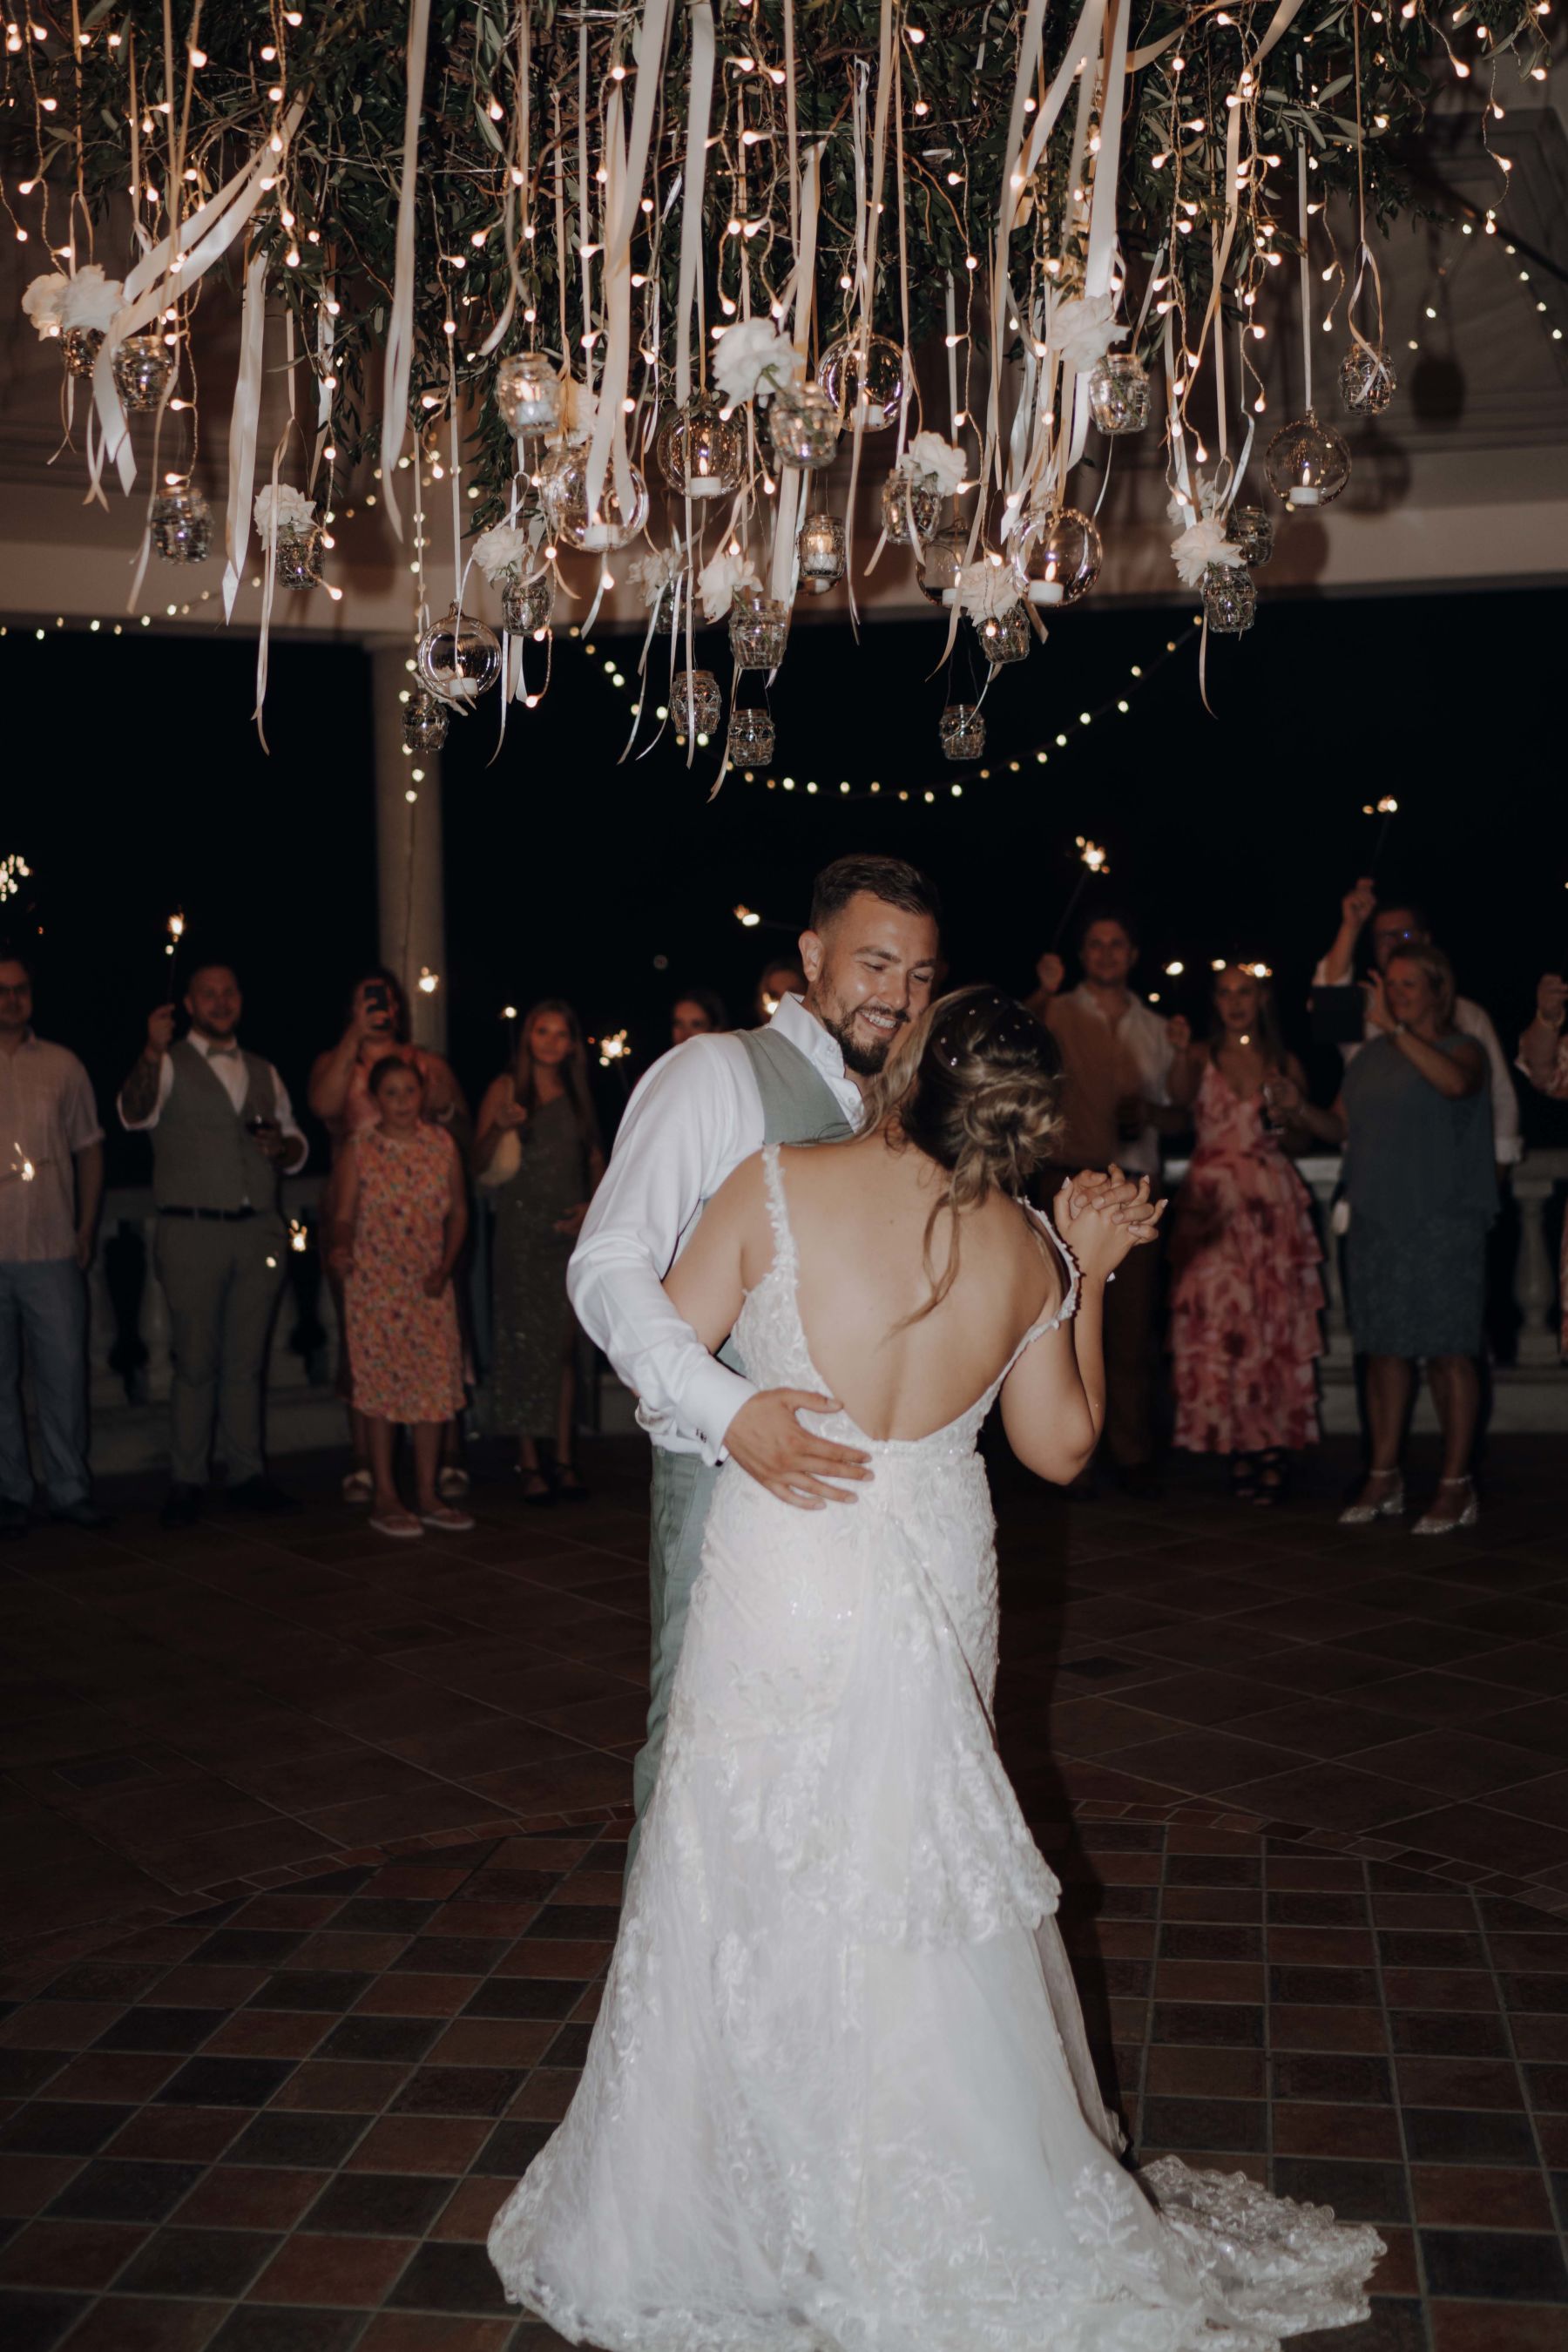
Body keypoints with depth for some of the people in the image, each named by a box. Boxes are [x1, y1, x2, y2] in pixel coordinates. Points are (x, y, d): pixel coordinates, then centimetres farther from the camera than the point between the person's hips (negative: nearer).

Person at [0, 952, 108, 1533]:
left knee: (64, 1371, 2)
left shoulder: (62, 1066, 9)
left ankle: (70, 1489, 12)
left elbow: (89, 1149, 13)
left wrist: (87, 1229, 5)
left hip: (52, 1250, 1)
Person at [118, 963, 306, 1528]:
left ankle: (247, 1476, 14)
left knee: (247, 1361, 8)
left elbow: (297, 1148, 23)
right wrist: (151, 1054, -37)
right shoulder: (168, 1066, 2)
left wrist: (283, 1147, -1)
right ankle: (186, 1483, 5)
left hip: (259, 1230, 4)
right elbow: (135, 1114, -20)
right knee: (196, 1362, -3)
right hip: (192, 1233, -4)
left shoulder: (263, 1073, 18)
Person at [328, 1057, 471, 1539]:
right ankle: (385, 1497, 10)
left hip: (430, 1285, 3)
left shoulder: (441, 1143, 5)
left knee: (437, 1384, 3)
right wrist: (341, 1249, -26)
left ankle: (426, 1494, 15)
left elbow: (458, 1211, 8)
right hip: (376, 1284, -3)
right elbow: (344, 1216, -5)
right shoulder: (360, 1151, -3)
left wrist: (444, 1268, -3)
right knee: (382, 1384, -1)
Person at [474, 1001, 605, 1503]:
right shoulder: (506, 1088, 2)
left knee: (565, 1344, 3)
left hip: (571, 1232, 3)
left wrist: (592, 1204, 0)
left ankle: (563, 1459, 8)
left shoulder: (577, 1095, 14)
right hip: (521, 1232, -3)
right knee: (524, 1343, -5)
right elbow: (480, 1164, -2)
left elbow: (596, 1160, 18)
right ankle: (529, 1463, 0)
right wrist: (498, 1127, -20)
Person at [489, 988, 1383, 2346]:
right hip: (942, 1581, 4)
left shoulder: (781, 1188, -15)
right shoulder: (1029, 1252, -3)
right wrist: (1091, 1276, 14)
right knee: (918, 1882, 19)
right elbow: (1061, 1445, 9)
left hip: (788, 1583, -4)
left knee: (755, 1892, 10)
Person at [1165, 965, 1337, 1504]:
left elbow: (1299, 1141, 17)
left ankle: (1272, 1450, 1)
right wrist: (1180, 1051, -33)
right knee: (1217, 1324, -6)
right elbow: (1181, 1096, -15)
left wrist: (1295, 1108, -3)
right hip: (1212, 1202, -1)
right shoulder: (1202, 1056, 7)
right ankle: (1239, 1446, 2)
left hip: (1273, 1202, 1)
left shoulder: (1285, 1065, 12)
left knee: (1276, 1325, -3)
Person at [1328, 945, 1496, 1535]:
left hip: (1442, 1224, -6)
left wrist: (1397, 1028, -27)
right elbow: (1341, 1122, 22)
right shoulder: (1372, 1056, 15)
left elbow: (1455, 1082, -26)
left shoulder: (1462, 1049, -2)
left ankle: (1457, 1485, 4)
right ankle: (1383, 1479, 16)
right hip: (1376, 1221, 6)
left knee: (1447, 1351, -3)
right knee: (1383, 1349, 8)